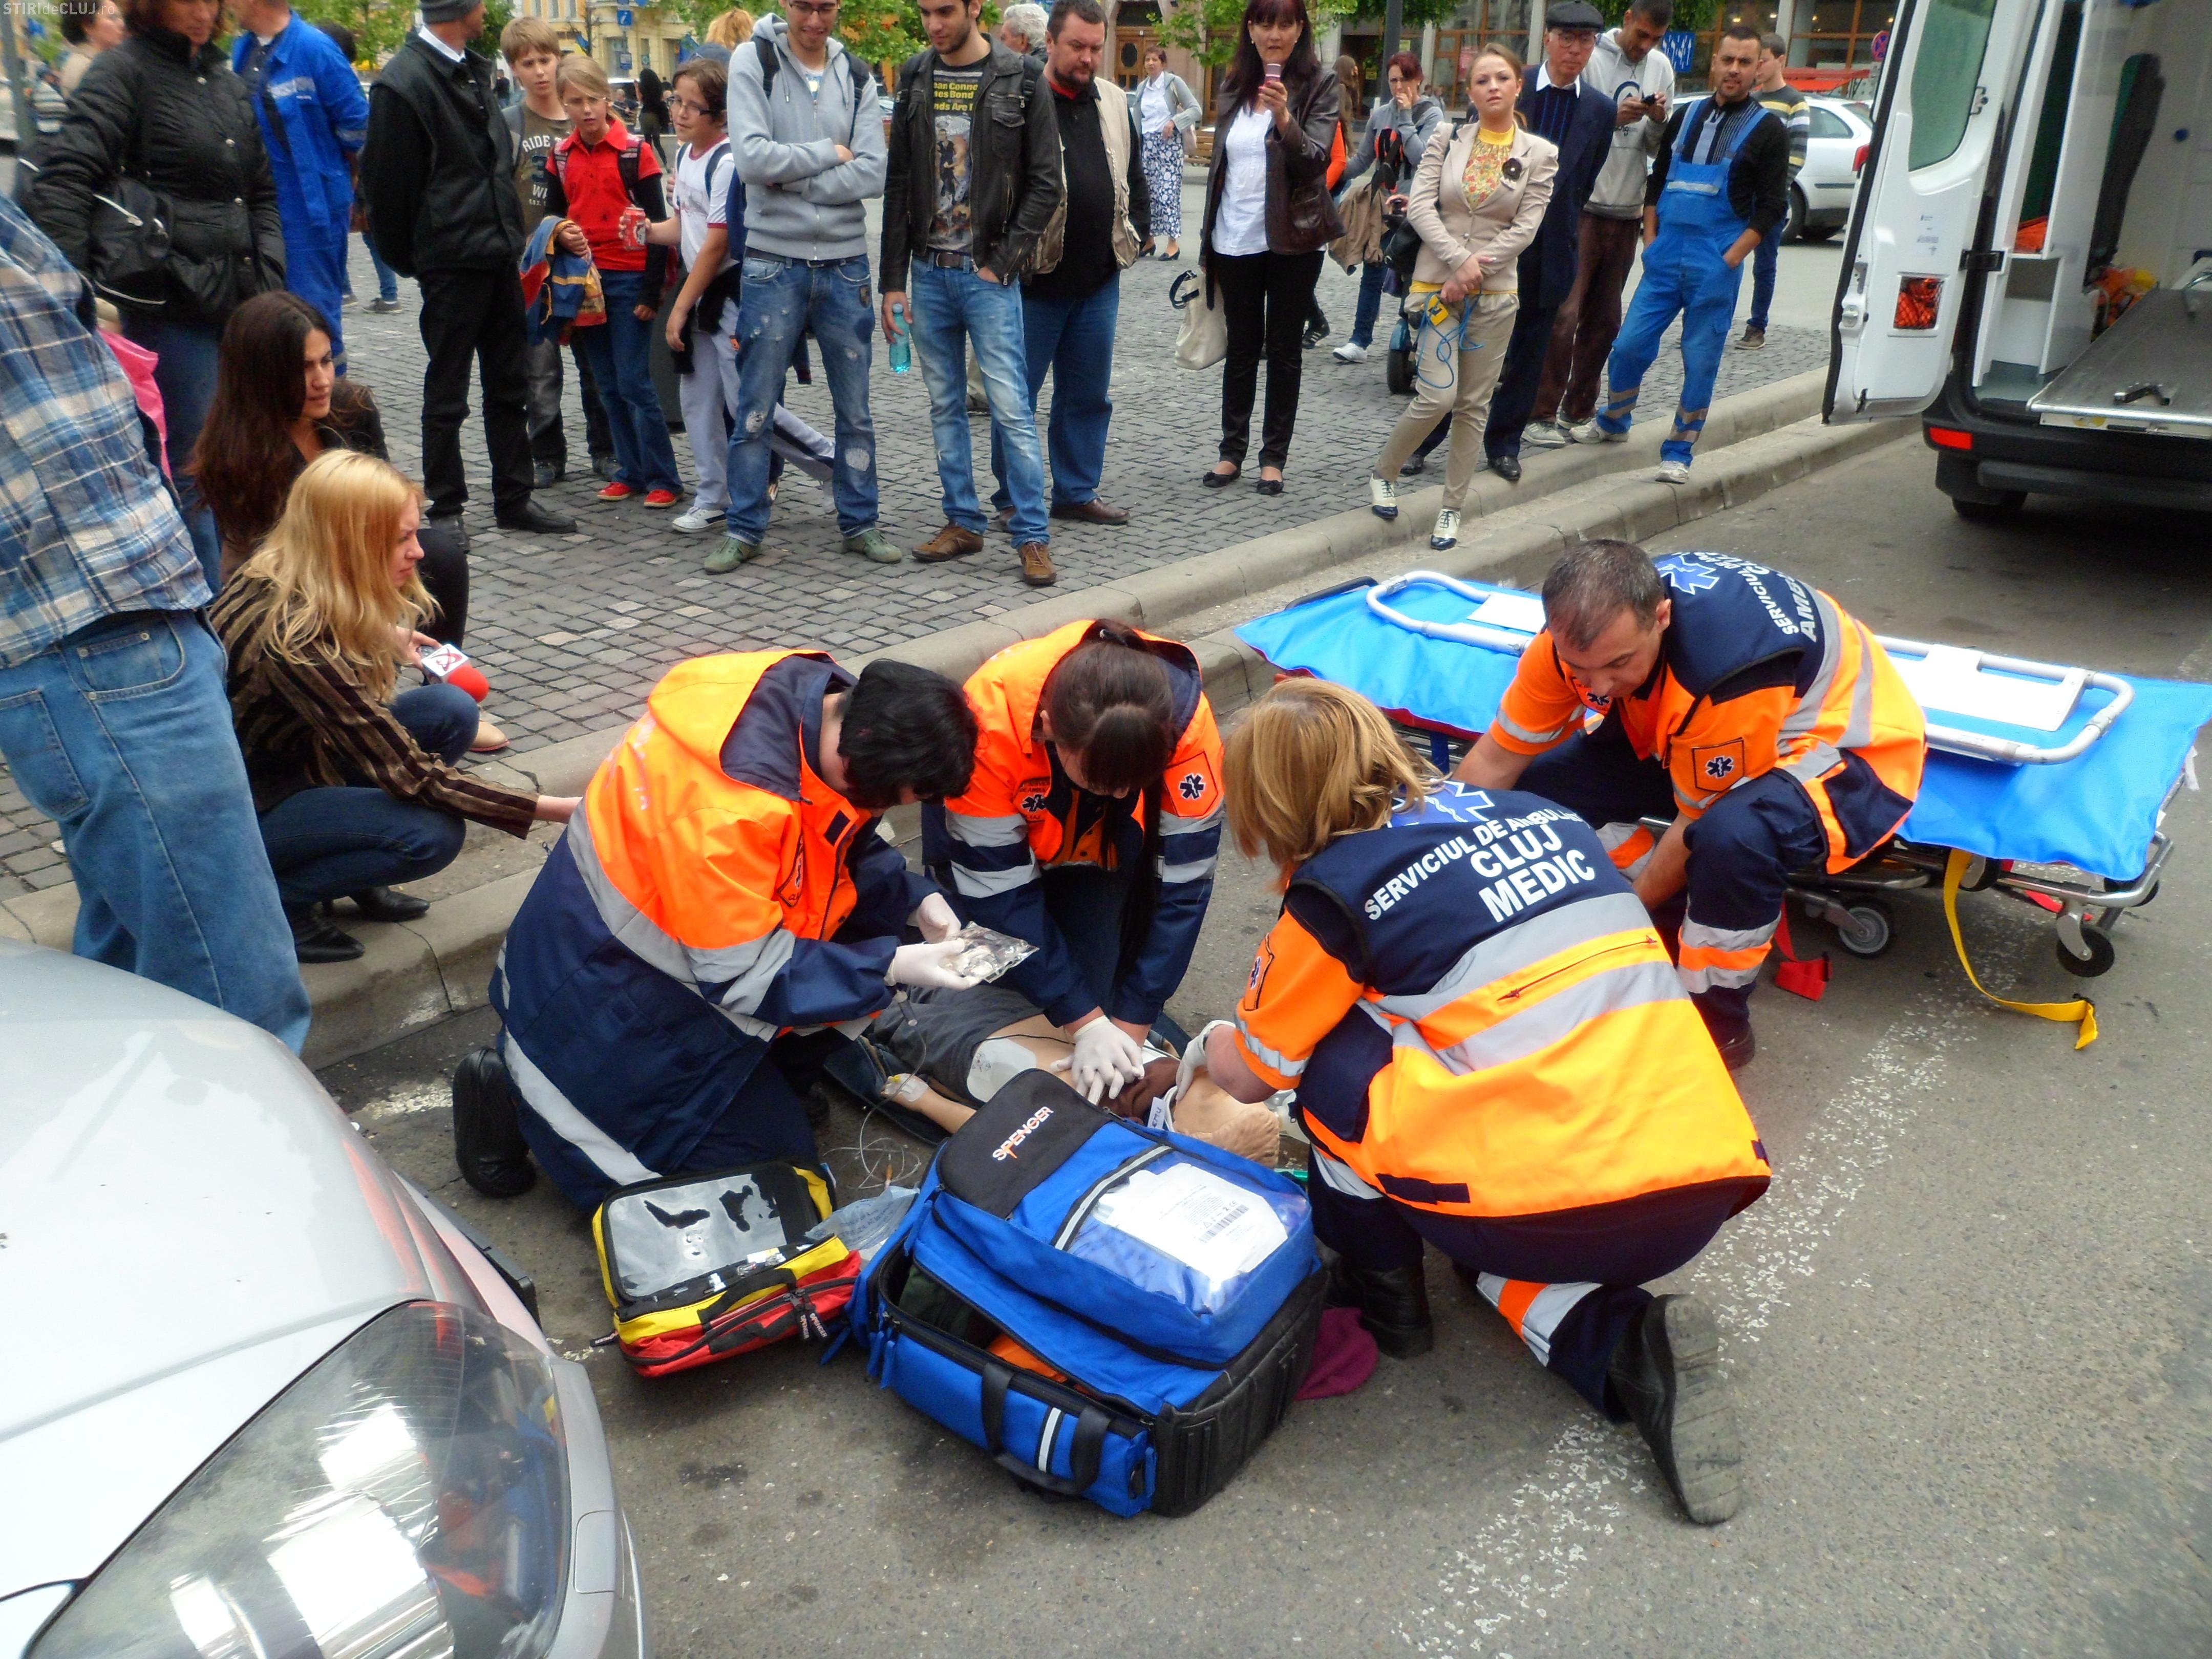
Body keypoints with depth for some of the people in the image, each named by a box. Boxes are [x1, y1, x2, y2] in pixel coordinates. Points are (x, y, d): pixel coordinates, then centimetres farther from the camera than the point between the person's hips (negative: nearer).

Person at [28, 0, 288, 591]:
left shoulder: (226, 80, 18)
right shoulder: (123, 71, -4)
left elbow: (262, 192, 23)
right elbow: (64, 179, -14)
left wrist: (269, 277, 9)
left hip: (239, 302, 7)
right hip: (173, 306, -7)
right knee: (191, 468, -4)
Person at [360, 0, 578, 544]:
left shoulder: (473, 70, 13)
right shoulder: (403, 81, -12)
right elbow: (390, 183, -11)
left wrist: (509, 233, 10)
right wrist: (411, 259, -4)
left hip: (498, 254, 8)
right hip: (451, 260, -8)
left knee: (509, 385, 12)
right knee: (447, 392, 2)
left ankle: (514, 498, 21)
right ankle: (445, 508, 12)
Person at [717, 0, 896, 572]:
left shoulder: (856, 75, 6)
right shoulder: (753, 61, -2)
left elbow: (873, 175, -7)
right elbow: (752, 159, -15)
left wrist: (792, 180, -13)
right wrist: (828, 153, -8)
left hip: (846, 264, 3)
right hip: (773, 263, -3)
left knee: (856, 408, 9)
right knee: (756, 410, 3)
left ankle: (858, 523, 21)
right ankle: (744, 529, 14)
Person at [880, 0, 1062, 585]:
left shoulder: (1021, 79, -3)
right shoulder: (915, 77, 9)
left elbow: (1045, 184, -4)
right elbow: (898, 185, 10)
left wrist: (1002, 263, -11)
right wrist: (893, 280, 5)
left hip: (989, 274, -4)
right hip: (929, 272, 5)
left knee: (1011, 408, -6)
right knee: (946, 406, 9)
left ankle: (1033, 536, 0)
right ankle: (963, 522, 20)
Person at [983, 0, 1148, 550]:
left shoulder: (1114, 103, 11)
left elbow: (1134, 175, 22)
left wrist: (1138, 232, 12)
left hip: (1099, 279, 6)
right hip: (1035, 280, -6)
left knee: (1090, 394, 12)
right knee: (1019, 393, 3)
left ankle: (1077, 492, 24)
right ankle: (1013, 499, 15)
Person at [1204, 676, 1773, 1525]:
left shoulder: (1334, 889, -1)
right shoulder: (1538, 812, 16)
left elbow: (1253, 1073, 15)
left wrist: (1213, 1043, 37)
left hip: (1556, 1215, -7)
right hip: (1705, 1181, 7)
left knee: (1334, 1060, 10)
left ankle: (1382, 1291, 24)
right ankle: (1626, 1346, 10)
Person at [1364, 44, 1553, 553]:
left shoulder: (1540, 154, 2)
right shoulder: (1448, 140, 3)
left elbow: (1525, 227, -4)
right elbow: (1420, 206, -5)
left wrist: (1474, 272, -12)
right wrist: (1459, 259, -17)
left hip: (1496, 293, 1)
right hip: (1437, 282, -1)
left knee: (1474, 405, 4)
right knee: (1437, 396, -12)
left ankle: (1452, 508, 13)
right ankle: (1383, 473, 12)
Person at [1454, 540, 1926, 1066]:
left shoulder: (1727, 667, -40)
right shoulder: (1584, 626, -22)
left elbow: (1699, 820, -25)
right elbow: (1496, 760, -12)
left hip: (1851, 750, -7)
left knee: (1734, 836, -39)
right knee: (1541, 782, -10)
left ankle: (1717, 1023, -14)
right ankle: (1681, 921, 5)